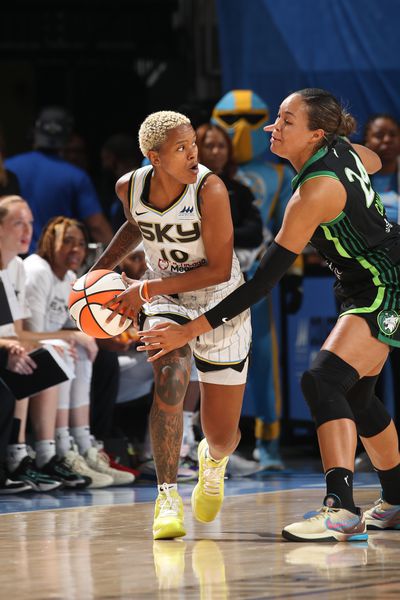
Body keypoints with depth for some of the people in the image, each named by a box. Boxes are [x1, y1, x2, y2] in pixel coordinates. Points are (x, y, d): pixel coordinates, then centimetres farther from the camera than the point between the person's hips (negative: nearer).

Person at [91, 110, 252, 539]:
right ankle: (167, 497, -20)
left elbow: (219, 269, -25)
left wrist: (147, 290, -26)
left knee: (223, 436, 4)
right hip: (167, 299, 2)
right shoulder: (130, 187, -11)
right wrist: (102, 268, 4)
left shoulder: (209, 190, -26)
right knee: (169, 380, -30)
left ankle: (213, 460, 43)